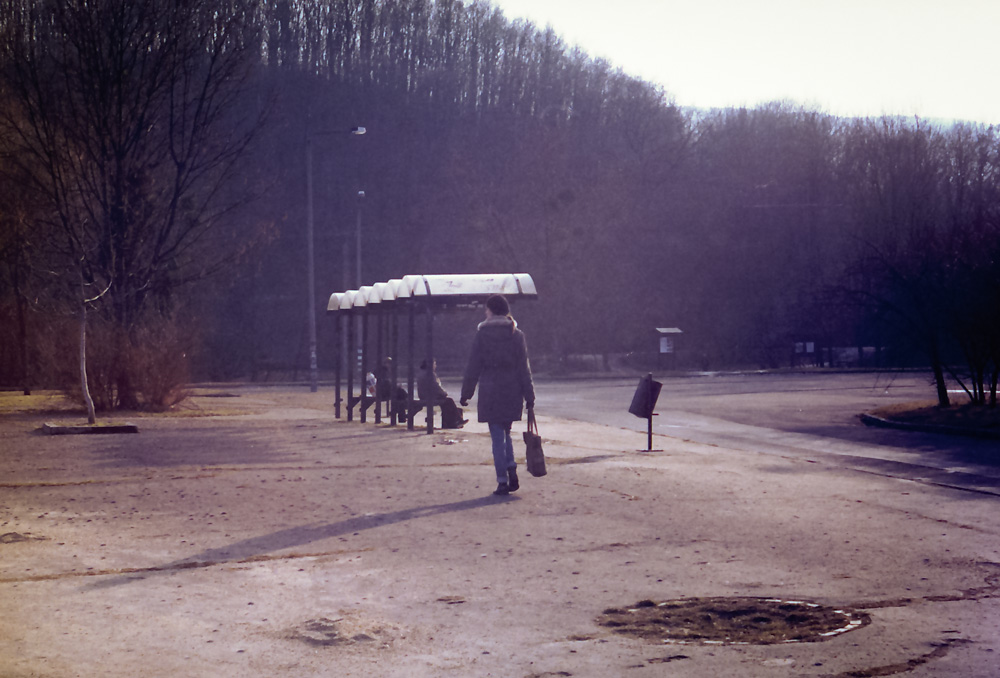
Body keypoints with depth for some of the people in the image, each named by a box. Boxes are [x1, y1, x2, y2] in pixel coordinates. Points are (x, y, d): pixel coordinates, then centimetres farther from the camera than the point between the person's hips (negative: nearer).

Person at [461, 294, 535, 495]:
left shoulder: (482, 334, -3)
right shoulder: (517, 335, 3)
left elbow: (473, 367, -3)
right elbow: (524, 369, 2)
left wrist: (466, 394, 6)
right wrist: (529, 399, 5)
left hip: (490, 392, -3)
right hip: (512, 392, 3)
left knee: (497, 437, 1)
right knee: (505, 433, 19)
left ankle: (502, 481, -2)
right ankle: (511, 470, 1)